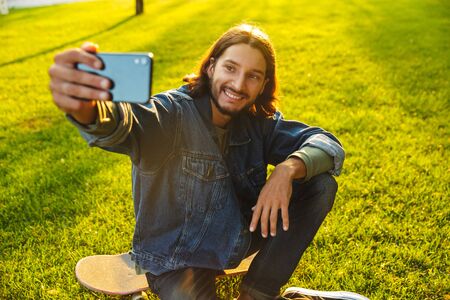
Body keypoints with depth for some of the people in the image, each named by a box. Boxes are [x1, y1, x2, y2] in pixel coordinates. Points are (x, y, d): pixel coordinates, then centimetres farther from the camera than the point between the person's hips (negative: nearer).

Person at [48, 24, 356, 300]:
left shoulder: (257, 121, -5)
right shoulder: (174, 114, -22)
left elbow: (327, 144, -8)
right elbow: (124, 126, -44)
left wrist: (288, 169, -30)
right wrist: (84, 108, -68)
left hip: (239, 237, 6)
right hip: (178, 256, -6)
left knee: (320, 183, -7)